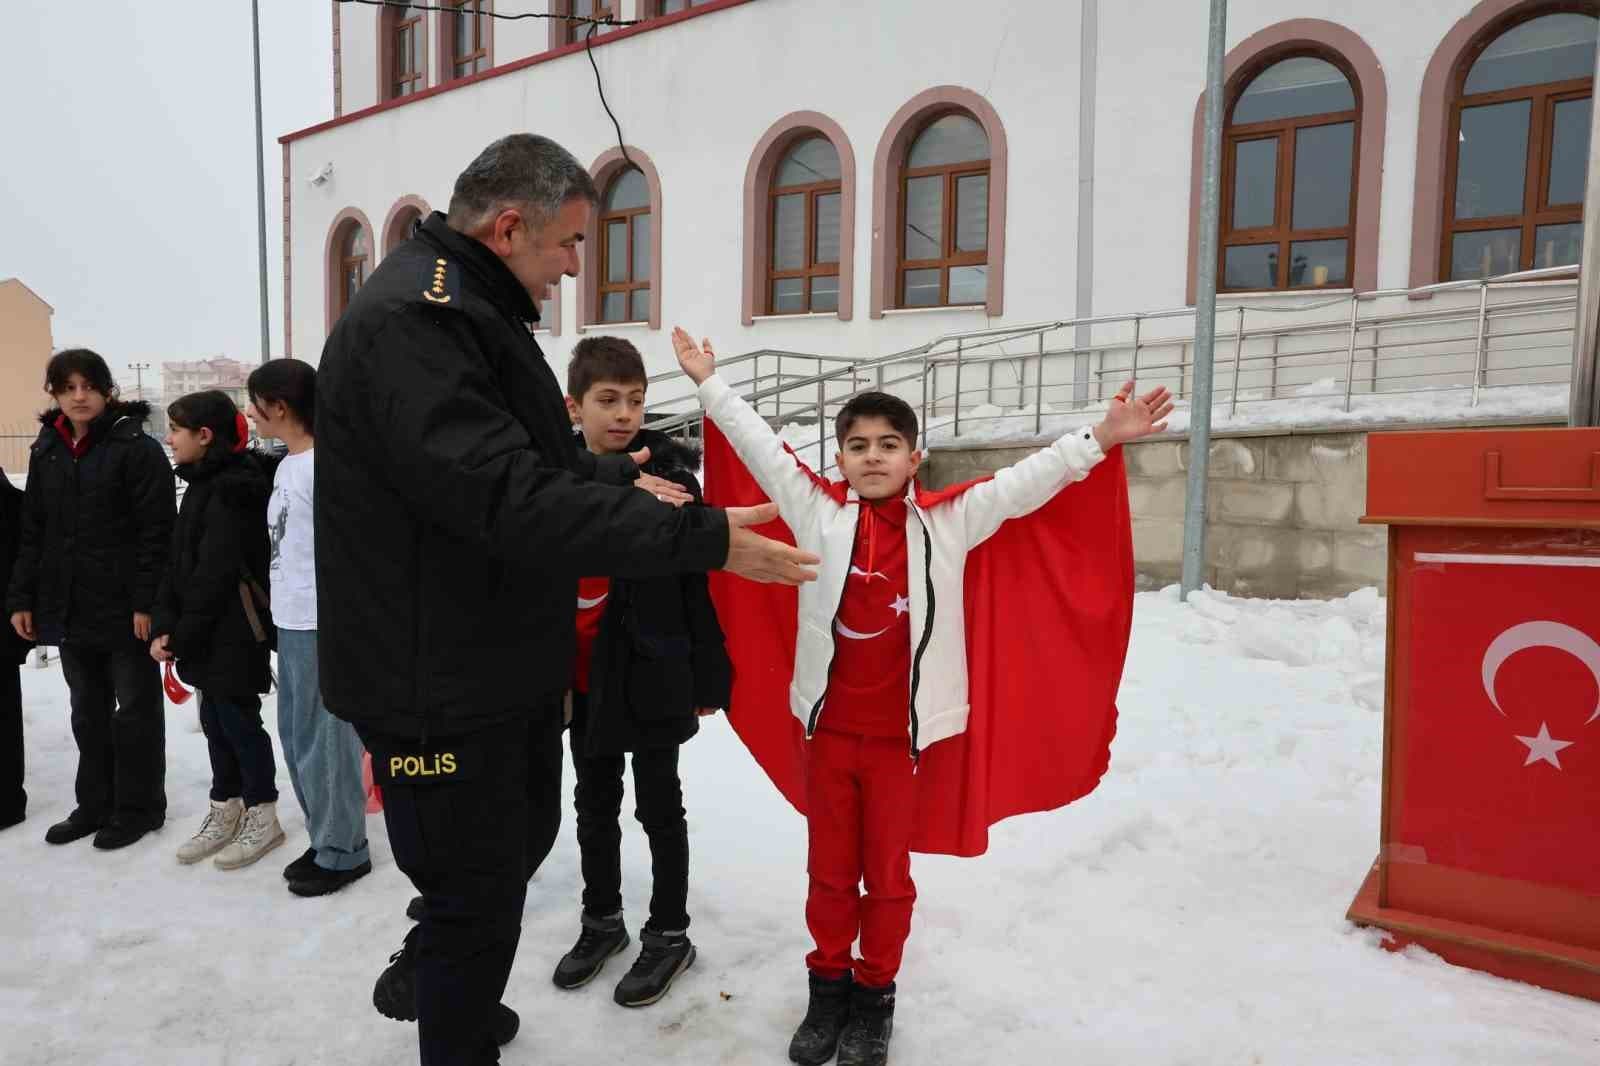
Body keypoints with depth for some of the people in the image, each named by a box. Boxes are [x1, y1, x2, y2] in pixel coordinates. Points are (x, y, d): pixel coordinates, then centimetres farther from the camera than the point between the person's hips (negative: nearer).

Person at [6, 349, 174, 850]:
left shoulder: (137, 447, -9)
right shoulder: (46, 450, 10)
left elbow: (157, 532, -13)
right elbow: (32, 531, 13)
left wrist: (146, 601, -18)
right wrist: (21, 598, 7)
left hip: (124, 607, -6)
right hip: (66, 607, 6)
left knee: (135, 708, 6)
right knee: (87, 712, 16)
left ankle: (139, 806, 18)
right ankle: (96, 803, 28)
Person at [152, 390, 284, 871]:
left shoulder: (234, 489, -17)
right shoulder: (201, 486, 13)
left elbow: (216, 573, -20)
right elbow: (179, 563, 11)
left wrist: (181, 635, -15)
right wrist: (166, 626, 3)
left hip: (234, 631, -9)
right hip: (205, 633, 9)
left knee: (238, 719, 1)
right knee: (214, 718, 15)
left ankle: (262, 816, 15)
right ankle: (224, 811, 28)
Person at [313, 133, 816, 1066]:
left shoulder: (467, 313, 13)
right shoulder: (409, 320, -23)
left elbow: (528, 459, 20)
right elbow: (513, 500, -33)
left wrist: (623, 480, 4)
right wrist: (699, 538, -32)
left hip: (506, 659, 11)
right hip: (437, 681, -11)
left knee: (525, 827, 26)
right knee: (479, 893, 5)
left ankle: (427, 978, 50)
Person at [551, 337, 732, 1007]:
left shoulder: (667, 473, -12)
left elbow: (699, 584, -9)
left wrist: (708, 677, -8)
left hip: (650, 672, -5)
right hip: (584, 674, 5)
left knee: (658, 804, 9)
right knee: (594, 801, 19)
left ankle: (669, 934, 27)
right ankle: (601, 920, 38)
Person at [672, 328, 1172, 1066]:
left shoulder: (948, 523, -3)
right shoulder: (819, 514, -2)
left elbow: (1023, 483, -7)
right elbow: (761, 448, 1)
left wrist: (1100, 440, -14)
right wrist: (709, 384, 4)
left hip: (901, 733, -1)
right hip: (829, 727, 1)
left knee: (888, 874, 14)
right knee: (829, 871, 16)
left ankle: (874, 997, 33)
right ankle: (828, 986, 36)